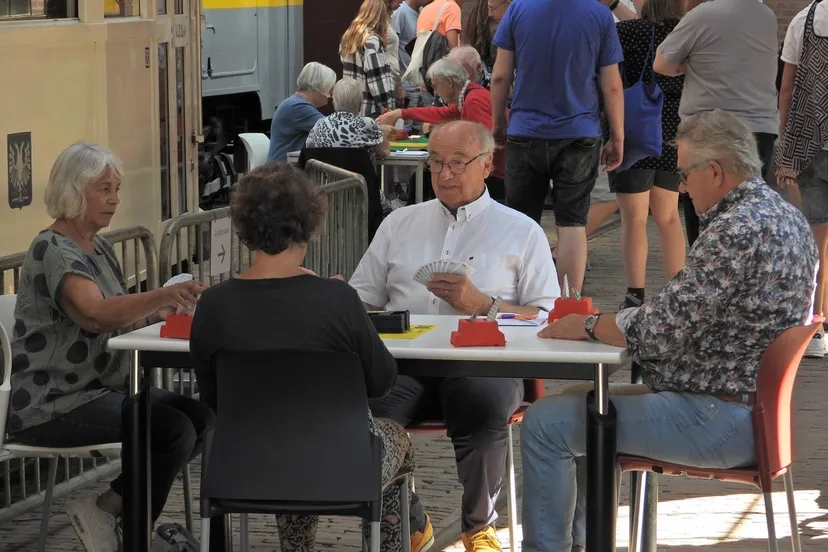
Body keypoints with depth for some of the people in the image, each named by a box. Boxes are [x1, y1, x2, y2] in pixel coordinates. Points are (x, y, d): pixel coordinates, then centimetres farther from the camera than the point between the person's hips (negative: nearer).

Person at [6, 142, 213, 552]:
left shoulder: (100, 248, 13)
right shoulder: (52, 252, -16)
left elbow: (122, 316, 13)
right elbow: (96, 314, -33)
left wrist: (165, 308, -8)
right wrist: (163, 295, -48)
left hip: (101, 390, 9)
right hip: (52, 407, -9)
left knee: (199, 415, -6)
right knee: (175, 431, -22)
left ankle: (107, 507, 1)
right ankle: (104, 513, -3)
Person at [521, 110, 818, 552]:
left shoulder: (735, 232, -23)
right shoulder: (782, 214, 9)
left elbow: (660, 331, -24)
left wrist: (588, 325, -6)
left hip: (723, 419, -11)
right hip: (754, 405, 11)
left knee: (545, 424, -9)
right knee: (582, 402, 28)